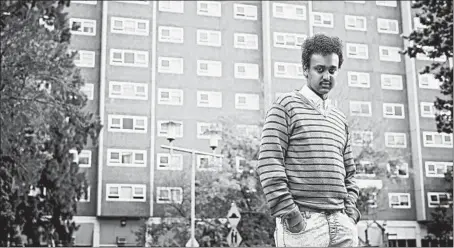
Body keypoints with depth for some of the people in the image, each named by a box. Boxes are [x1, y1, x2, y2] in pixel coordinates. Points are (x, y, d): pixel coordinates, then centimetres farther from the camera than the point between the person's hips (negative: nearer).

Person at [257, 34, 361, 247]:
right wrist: (288, 212, -14)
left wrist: (350, 206, 8)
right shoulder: (286, 106, 0)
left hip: (342, 224, 6)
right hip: (302, 224, -6)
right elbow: (269, 163, -9)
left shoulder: (340, 119, 20)